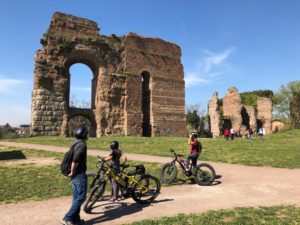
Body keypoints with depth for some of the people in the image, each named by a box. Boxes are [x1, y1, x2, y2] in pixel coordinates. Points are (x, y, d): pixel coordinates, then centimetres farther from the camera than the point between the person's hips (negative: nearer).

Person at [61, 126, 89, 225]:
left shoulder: (76, 143, 12)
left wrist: (72, 173, 14)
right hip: (80, 174, -10)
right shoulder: (82, 144, -19)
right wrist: (72, 172, -17)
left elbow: (73, 158, 15)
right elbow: (75, 160, -28)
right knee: (81, 197, 0)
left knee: (76, 197, 15)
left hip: (76, 175, 10)